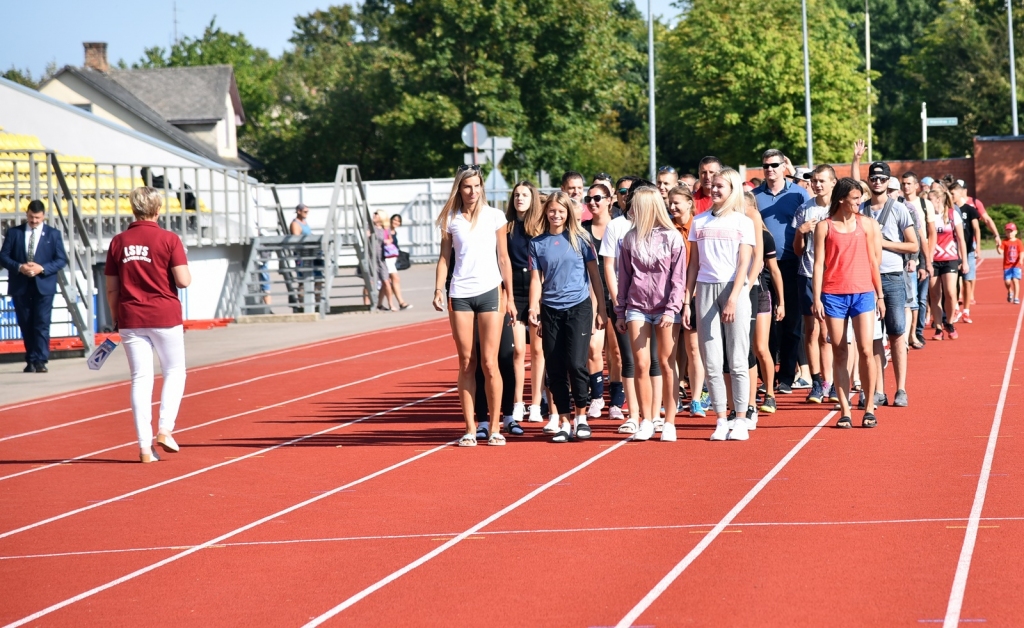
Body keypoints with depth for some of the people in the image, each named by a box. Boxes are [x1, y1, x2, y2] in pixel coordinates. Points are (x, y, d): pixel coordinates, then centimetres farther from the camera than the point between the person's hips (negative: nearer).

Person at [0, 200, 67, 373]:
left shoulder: (53, 234, 5)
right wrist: (19, 267, -15)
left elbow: (61, 259, 0)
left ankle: (40, 361, -10)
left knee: (42, 325, -8)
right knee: (26, 325, 5)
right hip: (20, 286, 2)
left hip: (43, 286, -2)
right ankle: (30, 361, 11)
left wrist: (42, 268, -14)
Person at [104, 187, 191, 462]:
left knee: (141, 378, 5)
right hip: (165, 316, -3)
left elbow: (111, 288, 5)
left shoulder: (118, 242, 3)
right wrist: (183, 269, 9)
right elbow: (183, 281, -13)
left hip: (131, 319, 3)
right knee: (174, 372, 14)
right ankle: (165, 429, -1)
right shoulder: (169, 240, -7)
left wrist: (116, 319, 15)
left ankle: (145, 446, 3)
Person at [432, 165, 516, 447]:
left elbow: (503, 258, 6)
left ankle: (494, 427, 3)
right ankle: (470, 428, 6)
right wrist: (438, 290, -3)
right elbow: (444, 257, 10)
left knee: (489, 362, -5)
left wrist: (510, 297, 3)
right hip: (460, 294, 1)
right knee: (466, 363, 3)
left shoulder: (494, 217, 3)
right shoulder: (451, 220, 6)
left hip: (490, 292, -1)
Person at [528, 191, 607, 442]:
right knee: (555, 369, 3)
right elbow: (536, 278, 5)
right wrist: (533, 307, -9)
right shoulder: (537, 243, 7)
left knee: (576, 364, -12)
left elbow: (594, 274, 5)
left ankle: (581, 417, 4)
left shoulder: (579, 238, 2)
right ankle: (564, 422, 12)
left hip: (578, 308, -2)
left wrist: (602, 308, 3)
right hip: (550, 311, 2)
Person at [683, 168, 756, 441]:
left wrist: (733, 299, -14)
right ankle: (721, 421, 4)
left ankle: (740, 421, 2)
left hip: (734, 290, -3)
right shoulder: (700, 222, 11)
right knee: (711, 362, 0)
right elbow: (693, 264, 12)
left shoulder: (743, 223, 4)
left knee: (738, 361, -2)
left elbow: (743, 264, -3)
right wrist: (686, 300, 4)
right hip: (705, 291, 3)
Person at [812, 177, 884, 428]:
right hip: (833, 295, 0)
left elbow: (873, 261, 11)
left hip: (863, 293, 0)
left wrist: (879, 296, 10)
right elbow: (819, 263, 2)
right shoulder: (824, 227, 4)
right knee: (839, 353, 2)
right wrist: (817, 299, -4)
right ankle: (845, 411, 6)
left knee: (866, 350, -8)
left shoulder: (867, 224, 7)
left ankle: (869, 408, 3)